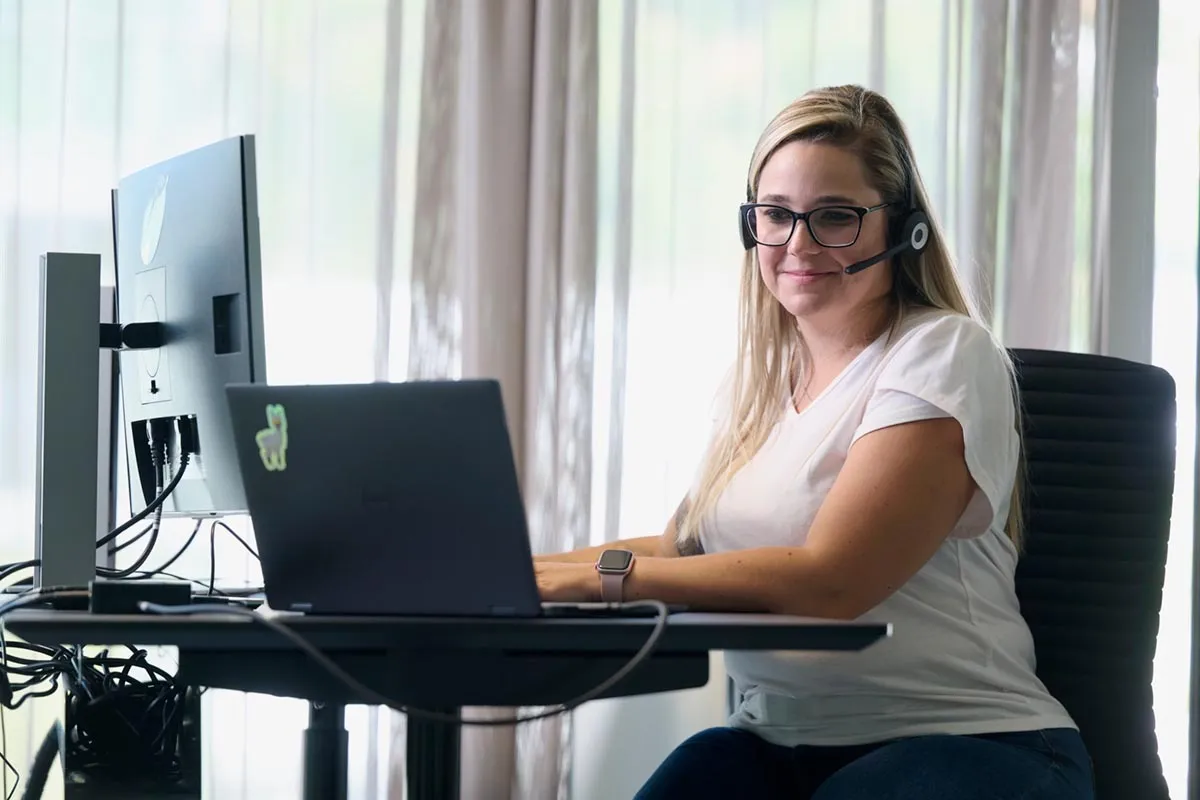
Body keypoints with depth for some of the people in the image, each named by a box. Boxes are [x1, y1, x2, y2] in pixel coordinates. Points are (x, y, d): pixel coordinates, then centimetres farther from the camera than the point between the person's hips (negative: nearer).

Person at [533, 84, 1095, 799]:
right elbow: (683, 549, 19)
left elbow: (830, 580, -18)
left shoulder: (942, 356, -8)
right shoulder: (760, 373, 15)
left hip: (963, 740, -5)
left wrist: (597, 575, -17)